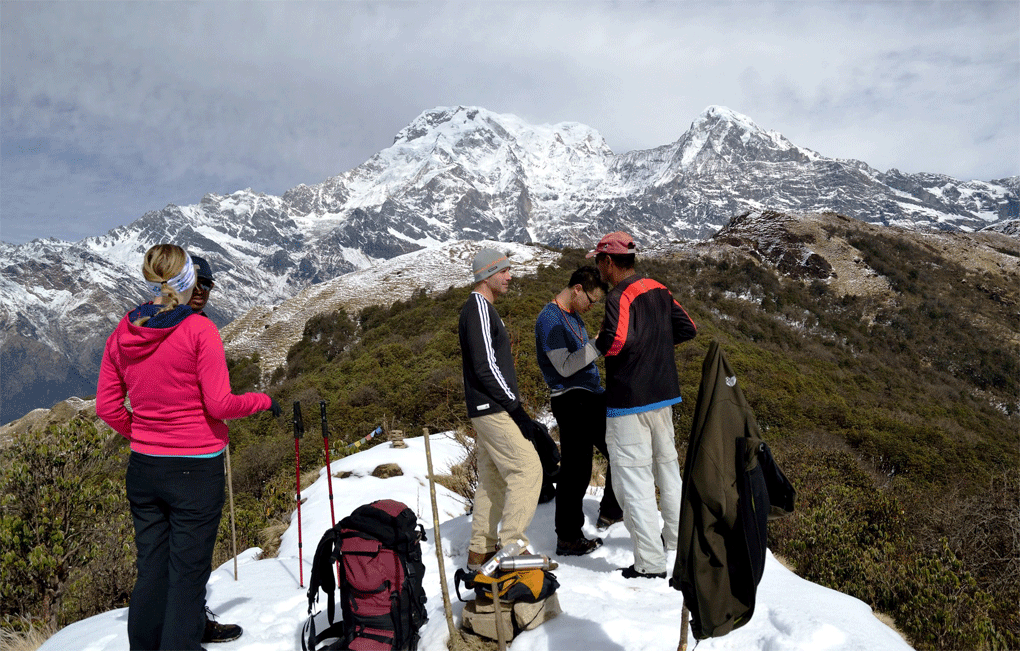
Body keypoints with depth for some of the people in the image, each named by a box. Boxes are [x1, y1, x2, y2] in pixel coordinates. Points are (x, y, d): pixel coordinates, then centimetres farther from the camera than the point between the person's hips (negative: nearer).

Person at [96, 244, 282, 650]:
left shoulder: (122, 334, 2)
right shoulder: (199, 330, -15)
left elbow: (107, 407, 5)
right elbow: (219, 404, -15)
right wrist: (262, 401, 1)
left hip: (143, 466, 6)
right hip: (196, 468, -5)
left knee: (150, 570, 17)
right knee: (187, 574, 5)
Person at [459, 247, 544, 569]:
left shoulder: (482, 308, 20)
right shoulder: (479, 309, -13)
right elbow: (486, 367, -20)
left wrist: (513, 405, 20)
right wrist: (517, 409, -19)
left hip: (487, 410, 11)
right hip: (493, 409, -11)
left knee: (493, 478, 13)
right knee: (528, 468, -10)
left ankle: (480, 552, 19)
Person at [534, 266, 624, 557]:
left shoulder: (573, 315, 16)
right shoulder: (549, 319, -14)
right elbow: (564, 367, -21)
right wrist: (599, 342, -22)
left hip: (591, 398, 10)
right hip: (571, 401, -10)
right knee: (575, 470, -4)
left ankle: (610, 511, 29)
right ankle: (568, 539, 7)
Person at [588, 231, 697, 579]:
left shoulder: (620, 296, -18)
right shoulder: (658, 289, 7)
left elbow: (618, 341, -33)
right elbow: (687, 328, 11)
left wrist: (598, 344, -13)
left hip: (629, 401, -8)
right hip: (664, 393, 9)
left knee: (634, 478, -2)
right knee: (667, 463, 23)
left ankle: (650, 562, 2)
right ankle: (676, 535, 39)